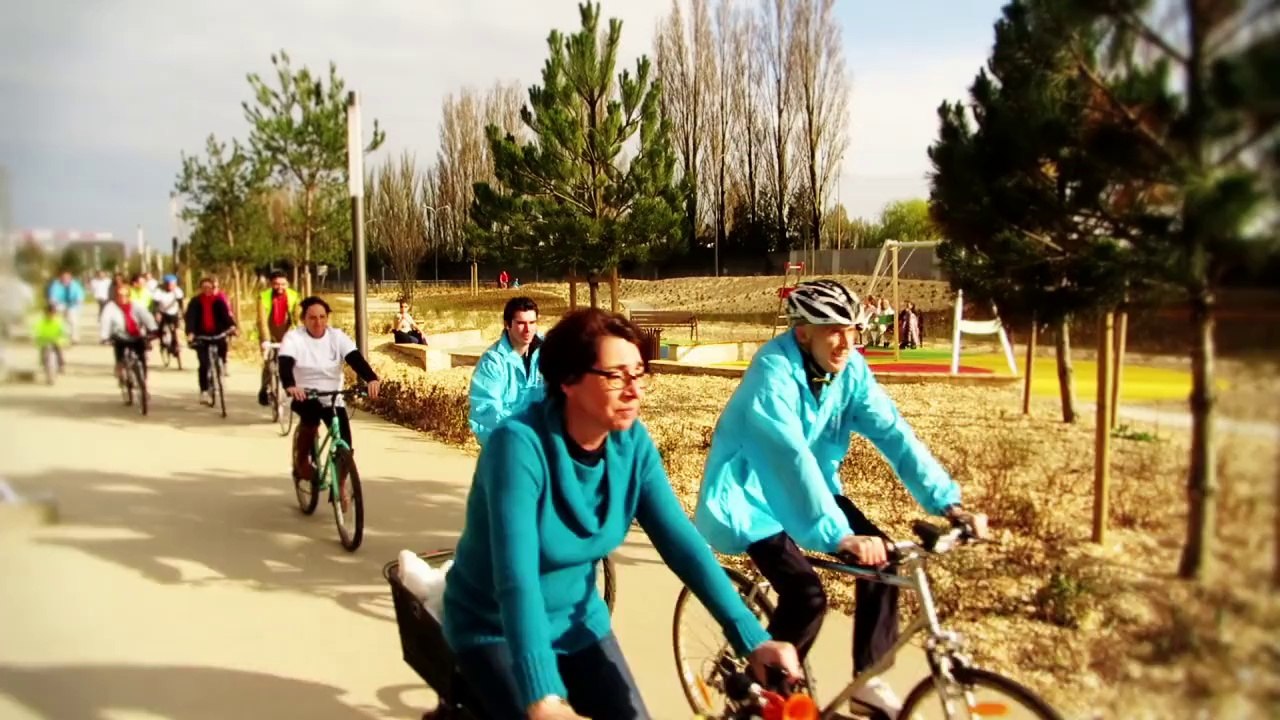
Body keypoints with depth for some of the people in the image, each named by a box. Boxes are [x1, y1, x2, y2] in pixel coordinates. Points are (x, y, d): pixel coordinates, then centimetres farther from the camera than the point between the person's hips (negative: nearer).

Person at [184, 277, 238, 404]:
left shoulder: (219, 301, 3)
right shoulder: (195, 301, 0)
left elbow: (226, 313, -8)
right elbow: (190, 317, -9)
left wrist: (232, 325, -28)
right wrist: (190, 332, -26)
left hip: (217, 334, 1)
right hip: (201, 336, -1)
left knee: (221, 360, -5)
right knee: (204, 364, -9)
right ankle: (204, 391, -4)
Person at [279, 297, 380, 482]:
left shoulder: (337, 337, -5)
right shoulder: (294, 337, -10)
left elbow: (356, 359, -20)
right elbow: (285, 364, -25)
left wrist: (371, 379, -40)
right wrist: (290, 386, -47)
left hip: (333, 399, 2)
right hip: (305, 397, -2)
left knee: (344, 446, -8)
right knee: (312, 413, -36)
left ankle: (339, 487, 18)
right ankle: (301, 460, -9)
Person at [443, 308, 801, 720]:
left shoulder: (632, 443, -11)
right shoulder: (521, 445, -28)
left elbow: (683, 543, -12)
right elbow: (516, 577, -37)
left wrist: (753, 640, -20)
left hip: (577, 623, 5)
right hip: (496, 630, -5)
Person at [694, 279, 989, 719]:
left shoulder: (851, 369, -10)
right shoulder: (774, 371, -29)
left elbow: (894, 433, -14)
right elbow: (791, 458, -39)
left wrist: (948, 502, -23)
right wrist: (840, 536, -48)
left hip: (810, 485, 7)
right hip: (751, 493, -6)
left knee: (881, 557, -8)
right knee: (806, 595, -21)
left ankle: (868, 680, 9)